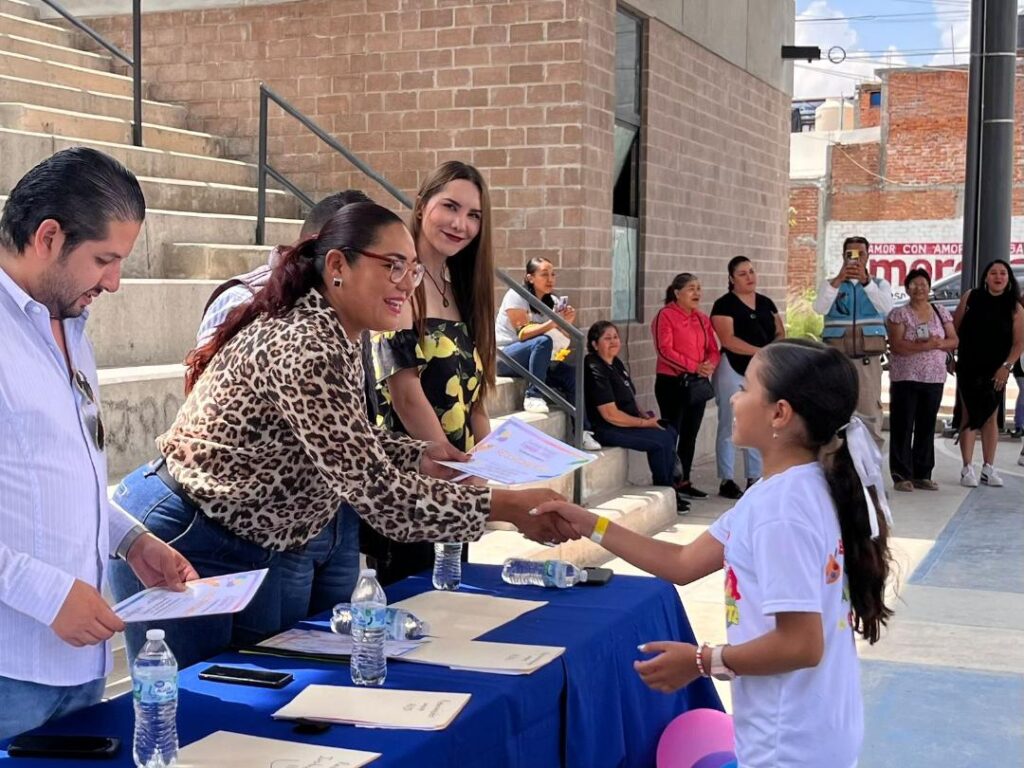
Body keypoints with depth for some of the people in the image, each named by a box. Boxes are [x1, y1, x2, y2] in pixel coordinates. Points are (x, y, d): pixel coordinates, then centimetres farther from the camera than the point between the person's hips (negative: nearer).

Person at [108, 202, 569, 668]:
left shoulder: (338, 339, 3)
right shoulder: (305, 348, -28)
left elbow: (349, 444, 16)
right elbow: (376, 490, -32)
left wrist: (419, 456, -3)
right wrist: (505, 506, -28)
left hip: (267, 550, 10)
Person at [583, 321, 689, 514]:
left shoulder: (615, 363, 11)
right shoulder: (596, 370, -19)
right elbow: (610, 415, -22)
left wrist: (643, 414, 4)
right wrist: (644, 423, -15)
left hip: (627, 422, 10)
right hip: (605, 430, -10)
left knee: (670, 432, 0)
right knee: (661, 439, -16)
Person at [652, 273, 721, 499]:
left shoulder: (702, 319, 14)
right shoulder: (665, 316, -7)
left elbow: (714, 350, 13)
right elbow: (664, 350, -16)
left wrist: (710, 365, -10)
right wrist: (694, 366, -20)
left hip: (698, 383, 7)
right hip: (672, 383, -7)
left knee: (690, 435, 12)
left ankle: (684, 481, 20)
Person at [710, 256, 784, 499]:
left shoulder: (766, 303, 13)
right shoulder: (724, 304, -6)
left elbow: (780, 333, 15)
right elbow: (728, 339, -17)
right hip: (733, 371, -6)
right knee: (730, 427, -1)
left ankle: (755, 479, 17)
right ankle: (726, 481, 4)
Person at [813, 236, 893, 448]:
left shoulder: (880, 284, 9)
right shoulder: (830, 284, 10)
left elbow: (886, 307, -13)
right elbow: (820, 308, -12)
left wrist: (866, 281, -27)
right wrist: (838, 280, -24)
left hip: (868, 359, -1)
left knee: (870, 412, -6)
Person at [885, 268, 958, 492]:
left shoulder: (941, 312, 11)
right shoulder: (899, 314, -2)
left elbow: (953, 341, 9)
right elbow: (896, 345, -12)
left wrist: (941, 343, -14)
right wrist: (925, 345, -22)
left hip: (934, 379, 4)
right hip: (905, 378, -4)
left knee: (927, 427, 7)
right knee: (903, 427, -3)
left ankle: (922, 474, 15)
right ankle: (902, 475, 1)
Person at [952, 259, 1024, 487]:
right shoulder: (970, 297, -1)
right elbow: (955, 328, 4)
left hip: (995, 371, 1)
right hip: (968, 368, -1)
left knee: (990, 417, 8)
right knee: (969, 416, -2)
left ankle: (988, 468, 14)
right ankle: (967, 468, 1)